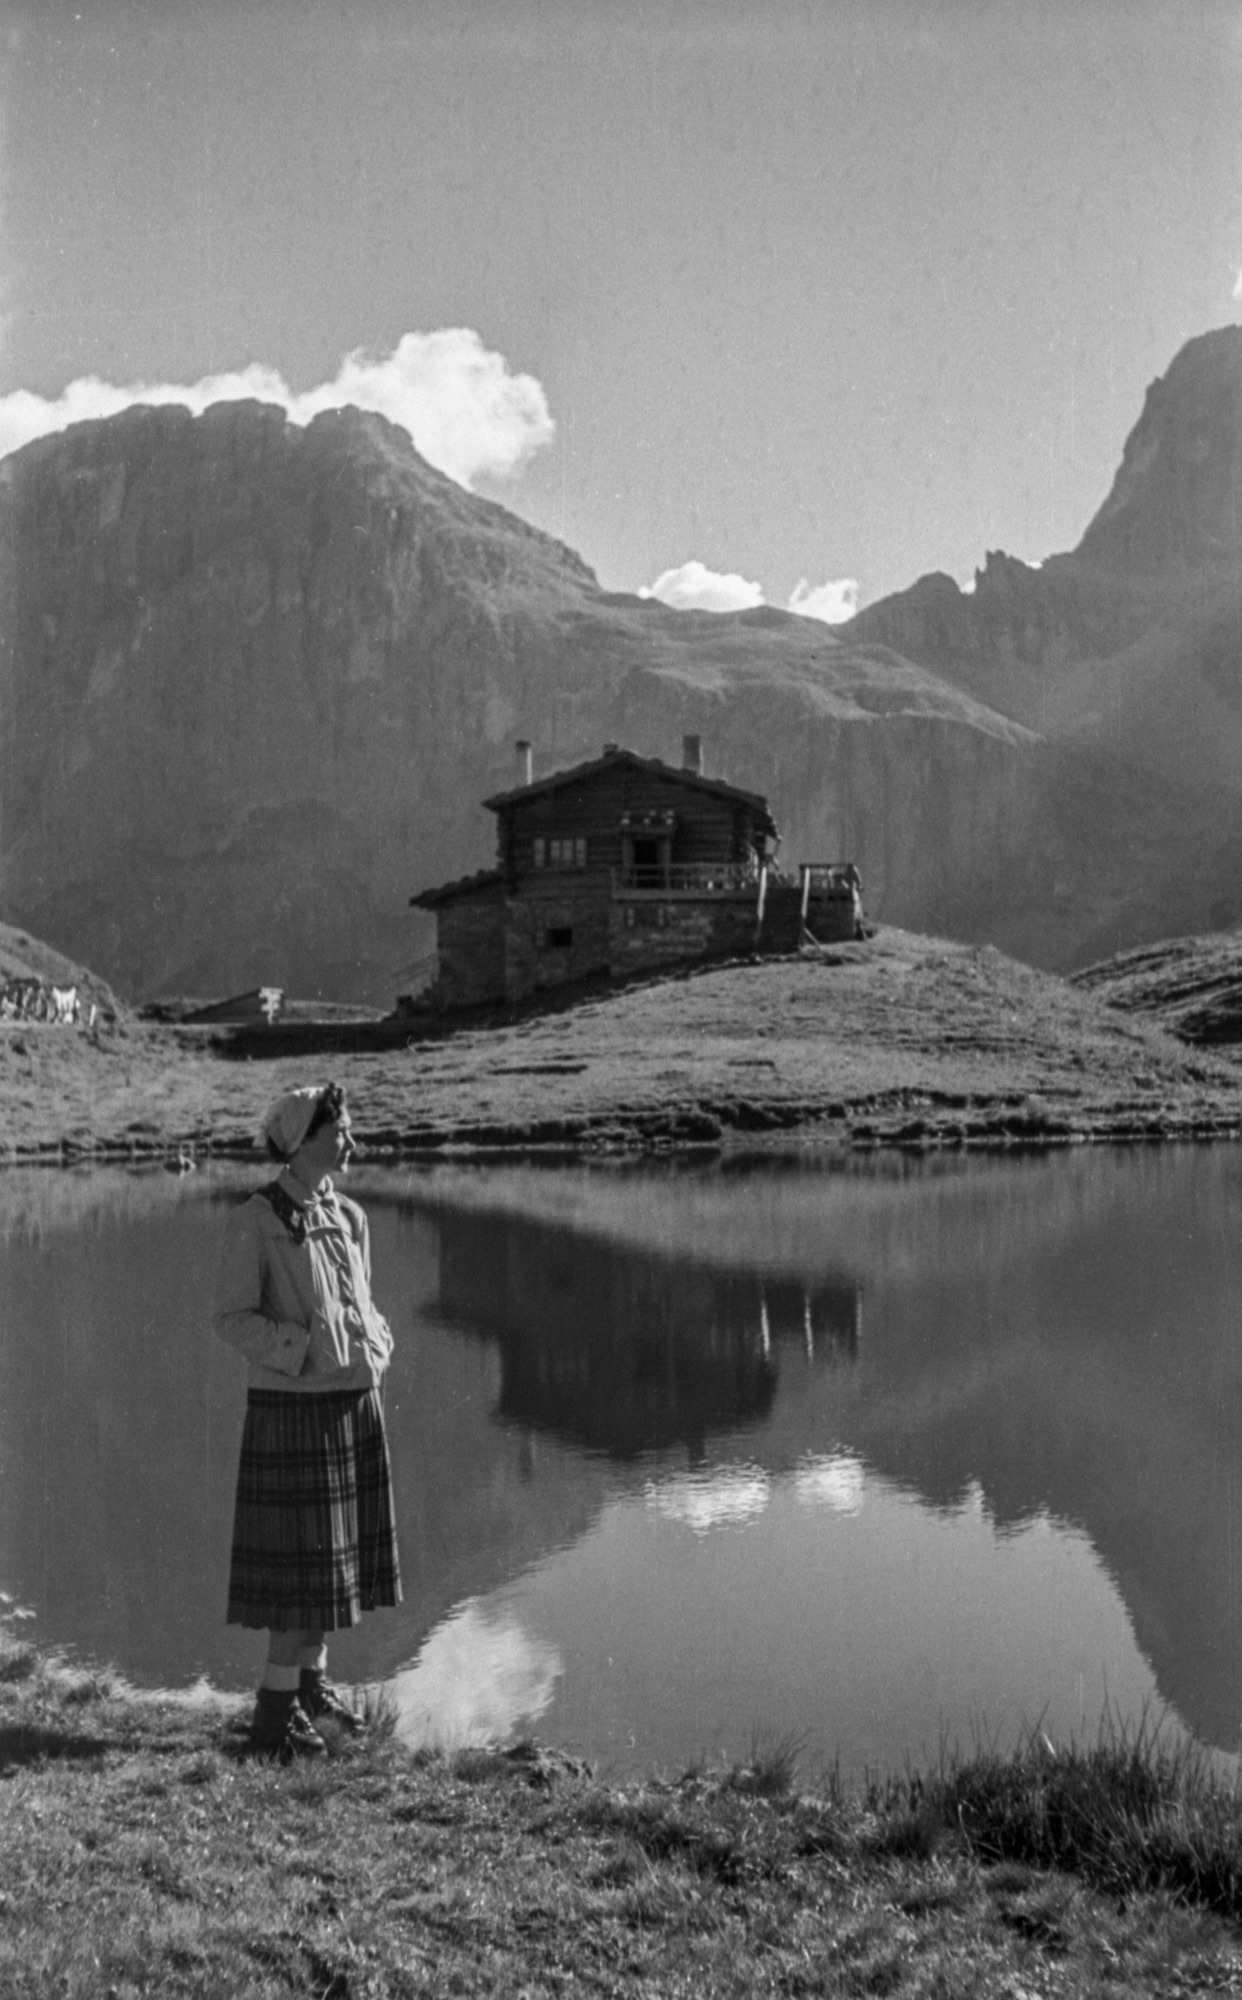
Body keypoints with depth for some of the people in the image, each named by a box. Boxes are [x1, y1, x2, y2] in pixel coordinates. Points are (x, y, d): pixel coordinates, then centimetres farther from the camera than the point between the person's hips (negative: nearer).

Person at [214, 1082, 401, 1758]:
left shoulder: (349, 1218, 8)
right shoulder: (254, 1222, -13)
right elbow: (232, 1317, -13)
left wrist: (375, 1346, -1)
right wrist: (306, 1351, -21)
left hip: (356, 1403, 7)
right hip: (292, 1407, -7)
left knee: (337, 1551, 14)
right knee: (298, 1557, -2)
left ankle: (312, 1677, 29)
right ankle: (278, 1704, 9)